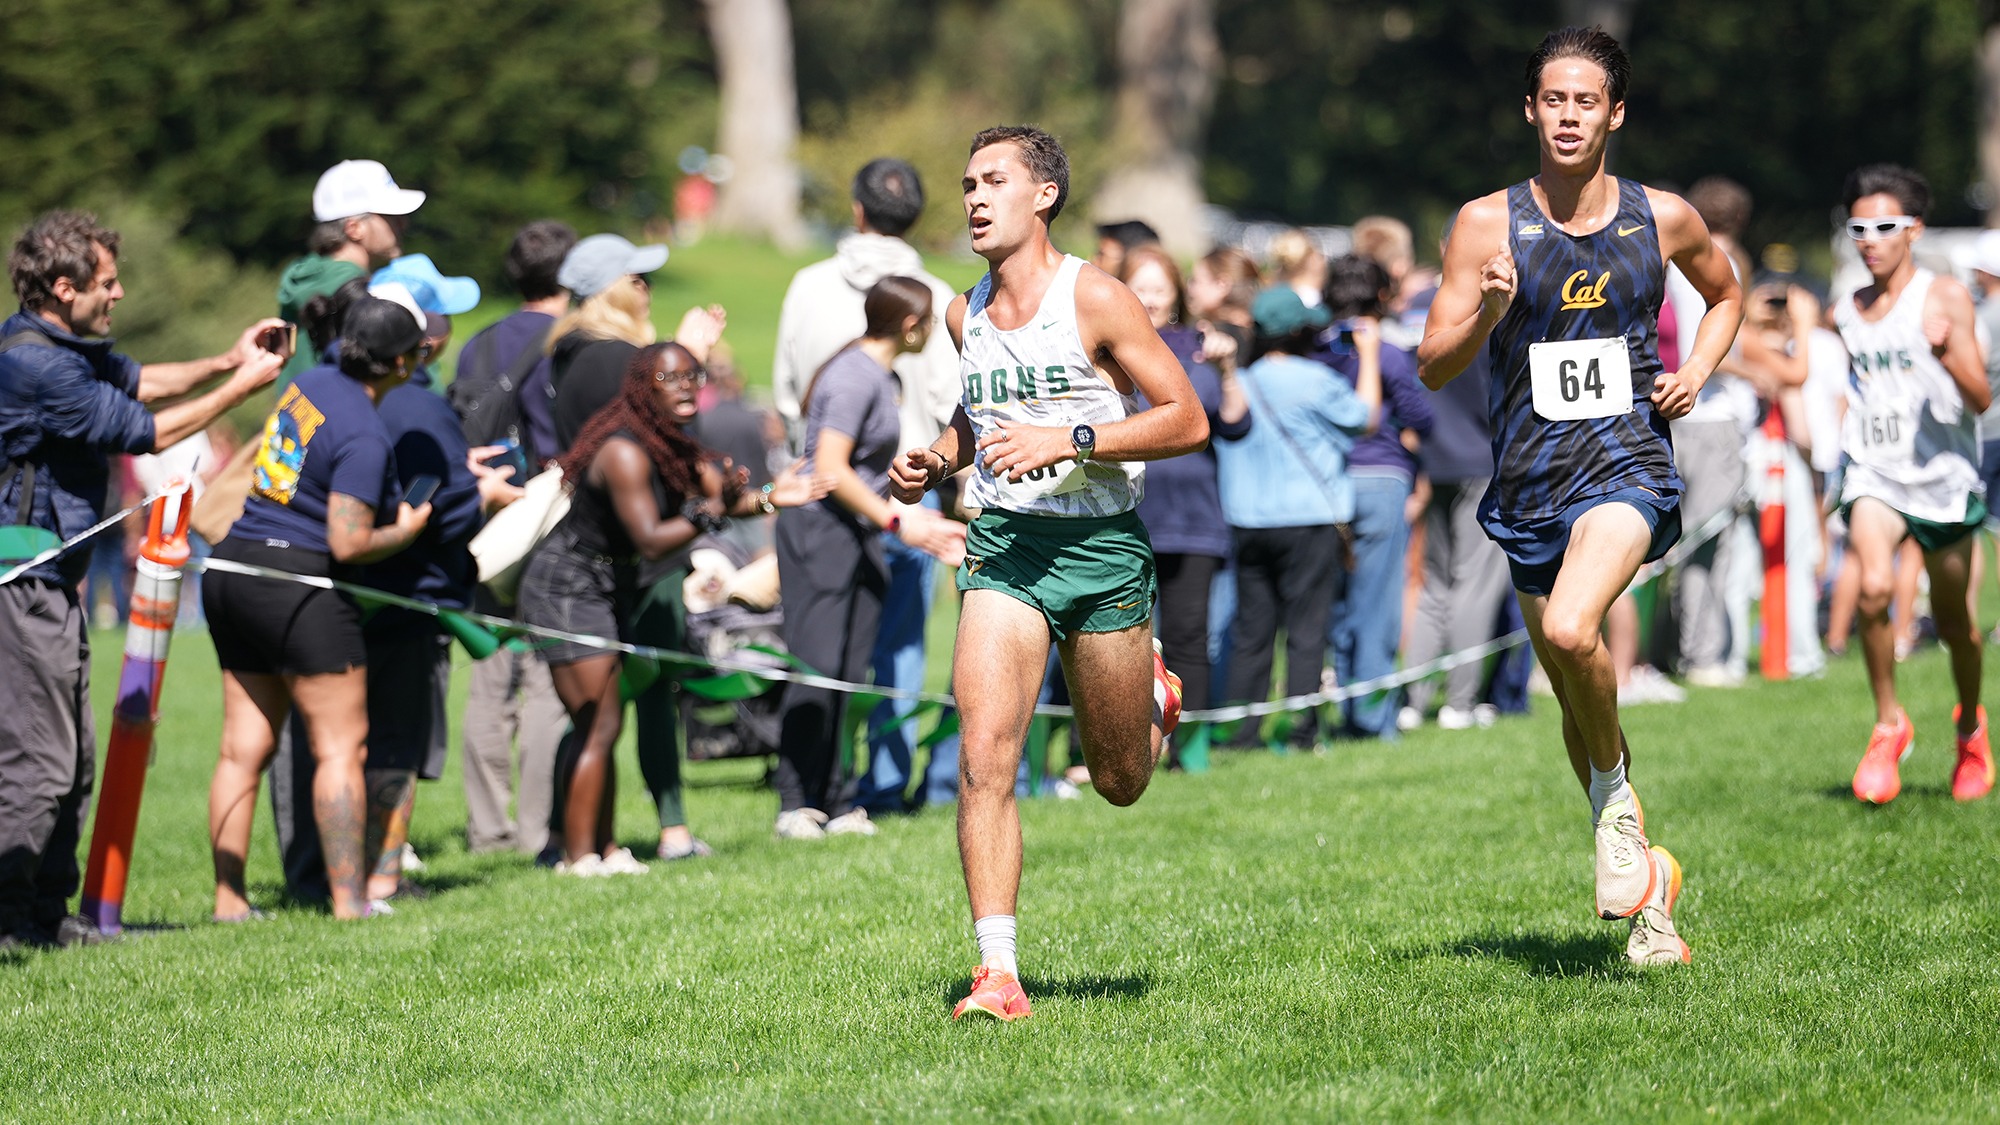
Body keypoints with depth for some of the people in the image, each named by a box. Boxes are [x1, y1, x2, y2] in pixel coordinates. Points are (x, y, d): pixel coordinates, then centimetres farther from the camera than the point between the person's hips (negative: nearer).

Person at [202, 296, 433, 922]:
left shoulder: (311, 385, 9)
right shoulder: (365, 437, -15)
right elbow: (349, 542, -20)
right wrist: (407, 531, 0)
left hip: (234, 567, 8)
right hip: (301, 583, -8)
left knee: (244, 746, 9)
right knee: (340, 747, -2)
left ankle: (228, 898, 9)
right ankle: (348, 899, -5)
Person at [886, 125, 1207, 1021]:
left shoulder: (1095, 300, -8)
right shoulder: (966, 315, 8)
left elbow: (1187, 420, -10)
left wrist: (1069, 440, -20)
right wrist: (935, 460, 7)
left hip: (1102, 546, -3)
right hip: (1003, 545, 3)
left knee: (1119, 782, 11)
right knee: (984, 756, -16)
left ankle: (1153, 701, 47)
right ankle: (997, 972, -14)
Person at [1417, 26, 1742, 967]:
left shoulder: (1663, 219, 2)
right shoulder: (1488, 224, -2)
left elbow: (1725, 296, 23)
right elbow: (1432, 367, -3)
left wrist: (1695, 373, 5)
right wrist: (1485, 312, -22)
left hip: (1628, 466, -2)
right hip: (1530, 484, 2)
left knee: (1570, 630, -29)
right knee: (1574, 696, 11)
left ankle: (1615, 791, -3)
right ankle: (1645, 883, 27)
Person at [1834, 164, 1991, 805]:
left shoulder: (1945, 298, -8)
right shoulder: (1845, 314, 6)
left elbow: (1981, 399, -16)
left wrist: (1948, 353, -31)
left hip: (1943, 475, -2)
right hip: (1875, 473, 2)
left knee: (1953, 618, 10)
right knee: (1873, 585, -24)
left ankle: (1971, 725, 38)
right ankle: (1889, 725, -9)